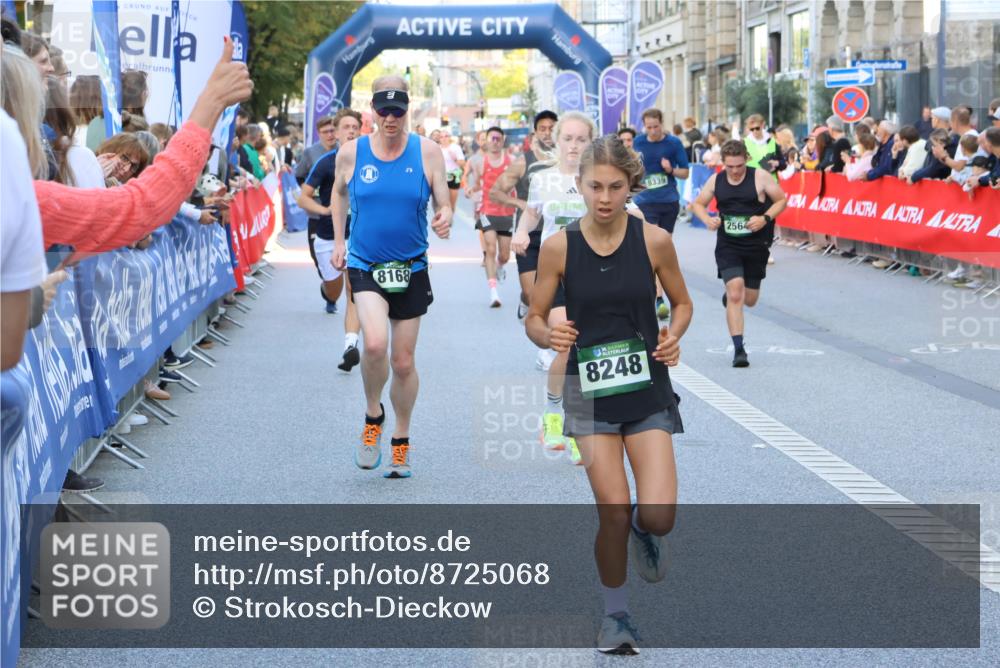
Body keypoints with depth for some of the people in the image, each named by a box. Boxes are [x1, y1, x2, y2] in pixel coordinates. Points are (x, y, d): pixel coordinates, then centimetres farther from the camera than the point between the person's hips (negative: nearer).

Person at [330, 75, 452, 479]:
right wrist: (338, 241, 13)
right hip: (365, 264, -1)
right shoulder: (351, 153, -3)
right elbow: (339, 192, 16)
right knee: (375, 343, -25)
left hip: (411, 268, 1)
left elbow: (443, 204, -3)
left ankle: (401, 440, 29)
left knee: (403, 361, 8)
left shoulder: (427, 152, -5)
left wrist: (445, 220, -26)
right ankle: (373, 416, 3)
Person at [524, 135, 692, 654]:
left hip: (647, 389, 1)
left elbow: (682, 303, 9)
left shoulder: (654, 240, -6)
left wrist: (673, 336, -11)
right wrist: (550, 334, -21)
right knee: (614, 515, -5)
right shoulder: (558, 247, -7)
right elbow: (534, 319, 1)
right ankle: (615, 614, 19)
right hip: (590, 391, 0)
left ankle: (643, 532, 29)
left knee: (658, 515, -10)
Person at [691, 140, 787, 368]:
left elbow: (781, 199, 0)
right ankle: (738, 349, -12)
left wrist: (765, 218, -17)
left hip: (756, 246, 0)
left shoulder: (760, 177, -8)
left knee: (749, 299, 12)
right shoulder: (716, 180, -1)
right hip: (727, 246, 0)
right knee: (735, 294, -16)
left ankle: (730, 295, 51)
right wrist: (707, 219, -10)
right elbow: (698, 204, 12)